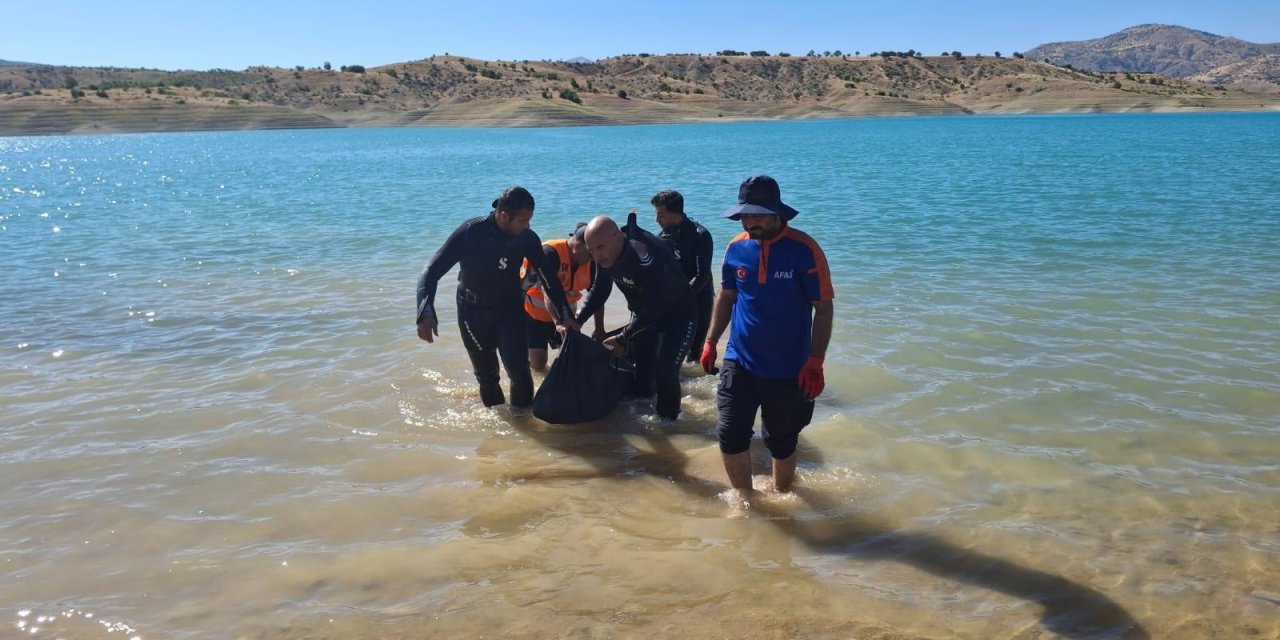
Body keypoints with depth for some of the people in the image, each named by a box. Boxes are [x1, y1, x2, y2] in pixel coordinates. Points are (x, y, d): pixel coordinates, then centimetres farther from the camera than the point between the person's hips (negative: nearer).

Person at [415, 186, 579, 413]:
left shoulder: (527, 238, -16)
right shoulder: (469, 233, -25)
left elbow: (549, 278, -2)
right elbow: (431, 271, -23)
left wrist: (566, 315, -9)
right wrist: (426, 313, -38)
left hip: (510, 309, 1)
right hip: (473, 312, -1)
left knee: (518, 368, -13)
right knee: (486, 374, 4)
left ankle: (522, 415, 10)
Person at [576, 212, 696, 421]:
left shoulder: (646, 255, -37)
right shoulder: (605, 254, -12)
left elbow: (653, 308, -31)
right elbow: (599, 290, 2)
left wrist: (622, 339, -25)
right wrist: (576, 321, -11)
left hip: (677, 316, -7)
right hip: (643, 315, 7)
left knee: (665, 373, -15)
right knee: (640, 370, 12)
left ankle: (667, 419, 5)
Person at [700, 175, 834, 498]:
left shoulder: (804, 250, -14)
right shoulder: (736, 248, -1)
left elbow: (823, 308, -12)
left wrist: (815, 361, -17)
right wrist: (711, 341, 7)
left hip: (788, 370, -3)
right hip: (739, 363, 3)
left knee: (782, 443, 12)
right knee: (730, 435, -2)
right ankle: (744, 498, 21)